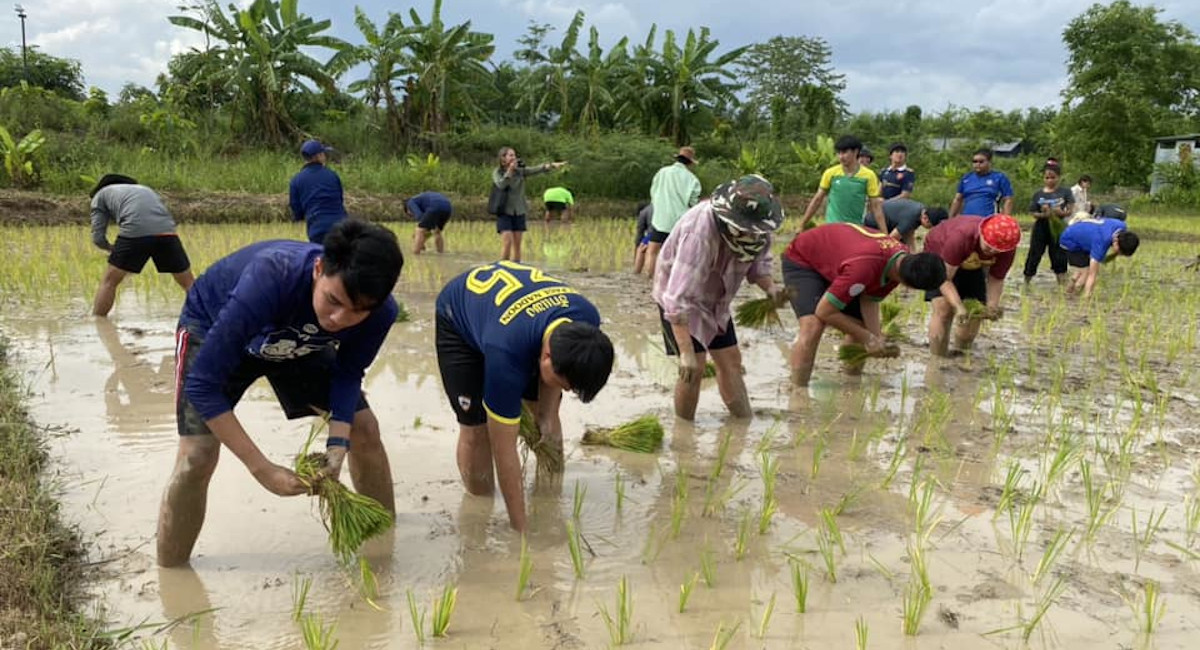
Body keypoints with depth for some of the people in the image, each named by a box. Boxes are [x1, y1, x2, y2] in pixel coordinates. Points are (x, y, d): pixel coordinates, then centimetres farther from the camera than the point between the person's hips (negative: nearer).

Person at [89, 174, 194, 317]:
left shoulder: (100, 195, 27)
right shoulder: (145, 189, 39)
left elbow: (98, 238, 16)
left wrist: (112, 248, 36)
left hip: (134, 231, -3)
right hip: (167, 231, 3)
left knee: (109, 282, 14)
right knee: (189, 283, 13)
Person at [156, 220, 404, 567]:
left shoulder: (380, 312, -31)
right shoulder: (270, 280, -45)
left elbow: (348, 373, -12)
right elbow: (202, 384, -40)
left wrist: (337, 444, -29)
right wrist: (264, 470, -42)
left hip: (295, 339, 4)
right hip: (213, 327, -4)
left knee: (364, 428, -1)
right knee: (197, 454, -19)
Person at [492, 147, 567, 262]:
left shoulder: (520, 171, 3)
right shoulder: (497, 172, -4)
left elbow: (537, 169, -11)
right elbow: (501, 185, -23)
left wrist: (553, 165, -26)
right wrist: (510, 169, -22)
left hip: (519, 212, 3)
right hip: (504, 211, -3)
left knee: (517, 244, 4)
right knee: (507, 241, -15)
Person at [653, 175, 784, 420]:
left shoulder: (756, 228, -17)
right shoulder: (700, 232, -40)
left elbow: (758, 260, 4)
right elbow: (678, 298, -43)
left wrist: (770, 287, -19)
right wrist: (686, 352, -45)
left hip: (716, 299, 7)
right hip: (678, 294, -7)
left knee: (731, 361, 10)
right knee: (694, 368, -14)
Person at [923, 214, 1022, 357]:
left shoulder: (1007, 249, -29)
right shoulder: (961, 237, -44)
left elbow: (996, 279, -15)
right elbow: (945, 278, -38)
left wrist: (992, 305, -35)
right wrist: (959, 307, -52)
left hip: (972, 264, 5)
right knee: (944, 309, -22)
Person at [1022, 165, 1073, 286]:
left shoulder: (1065, 192, -2)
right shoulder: (1038, 194, 0)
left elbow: (1070, 211, -4)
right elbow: (1034, 213, 1)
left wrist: (1062, 213, -24)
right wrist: (1043, 214, -19)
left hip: (1058, 227, -1)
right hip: (1041, 227, 1)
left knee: (1059, 256, 4)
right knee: (1034, 254, 6)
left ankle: (1062, 284, 10)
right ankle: (1026, 283, 18)